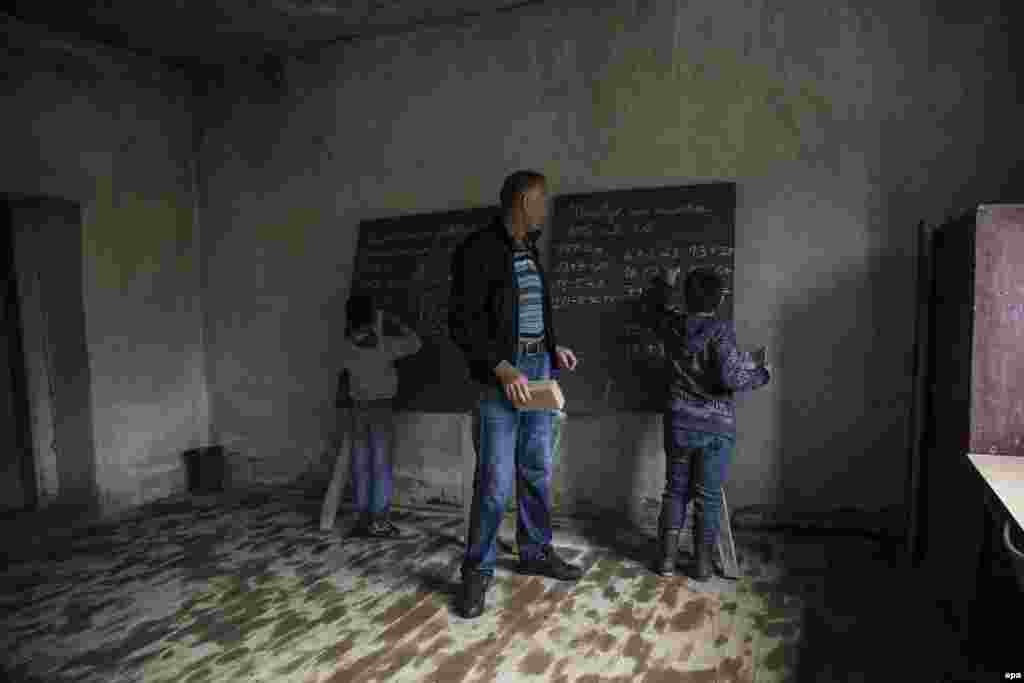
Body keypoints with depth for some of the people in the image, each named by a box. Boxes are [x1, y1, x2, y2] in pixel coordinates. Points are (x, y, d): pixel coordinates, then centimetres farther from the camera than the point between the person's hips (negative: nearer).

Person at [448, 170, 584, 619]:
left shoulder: (530, 250, 14)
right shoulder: (479, 249, -11)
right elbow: (462, 322, -15)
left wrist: (554, 348, 11)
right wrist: (501, 368, -23)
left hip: (538, 368, 8)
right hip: (502, 373, -8)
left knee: (537, 470, 13)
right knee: (496, 479, -6)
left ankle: (535, 552, 29)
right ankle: (478, 570, 11)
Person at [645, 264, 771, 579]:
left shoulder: (672, 325, -3)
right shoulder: (721, 330, -17)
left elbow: (656, 306, 19)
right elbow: (731, 376, -24)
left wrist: (665, 281, 35)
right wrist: (759, 370, -6)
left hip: (679, 423, 3)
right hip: (717, 427, -3)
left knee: (675, 489, 15)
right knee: (709, 496, 9)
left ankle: (666, 558, 19)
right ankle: (702, 564, 18)